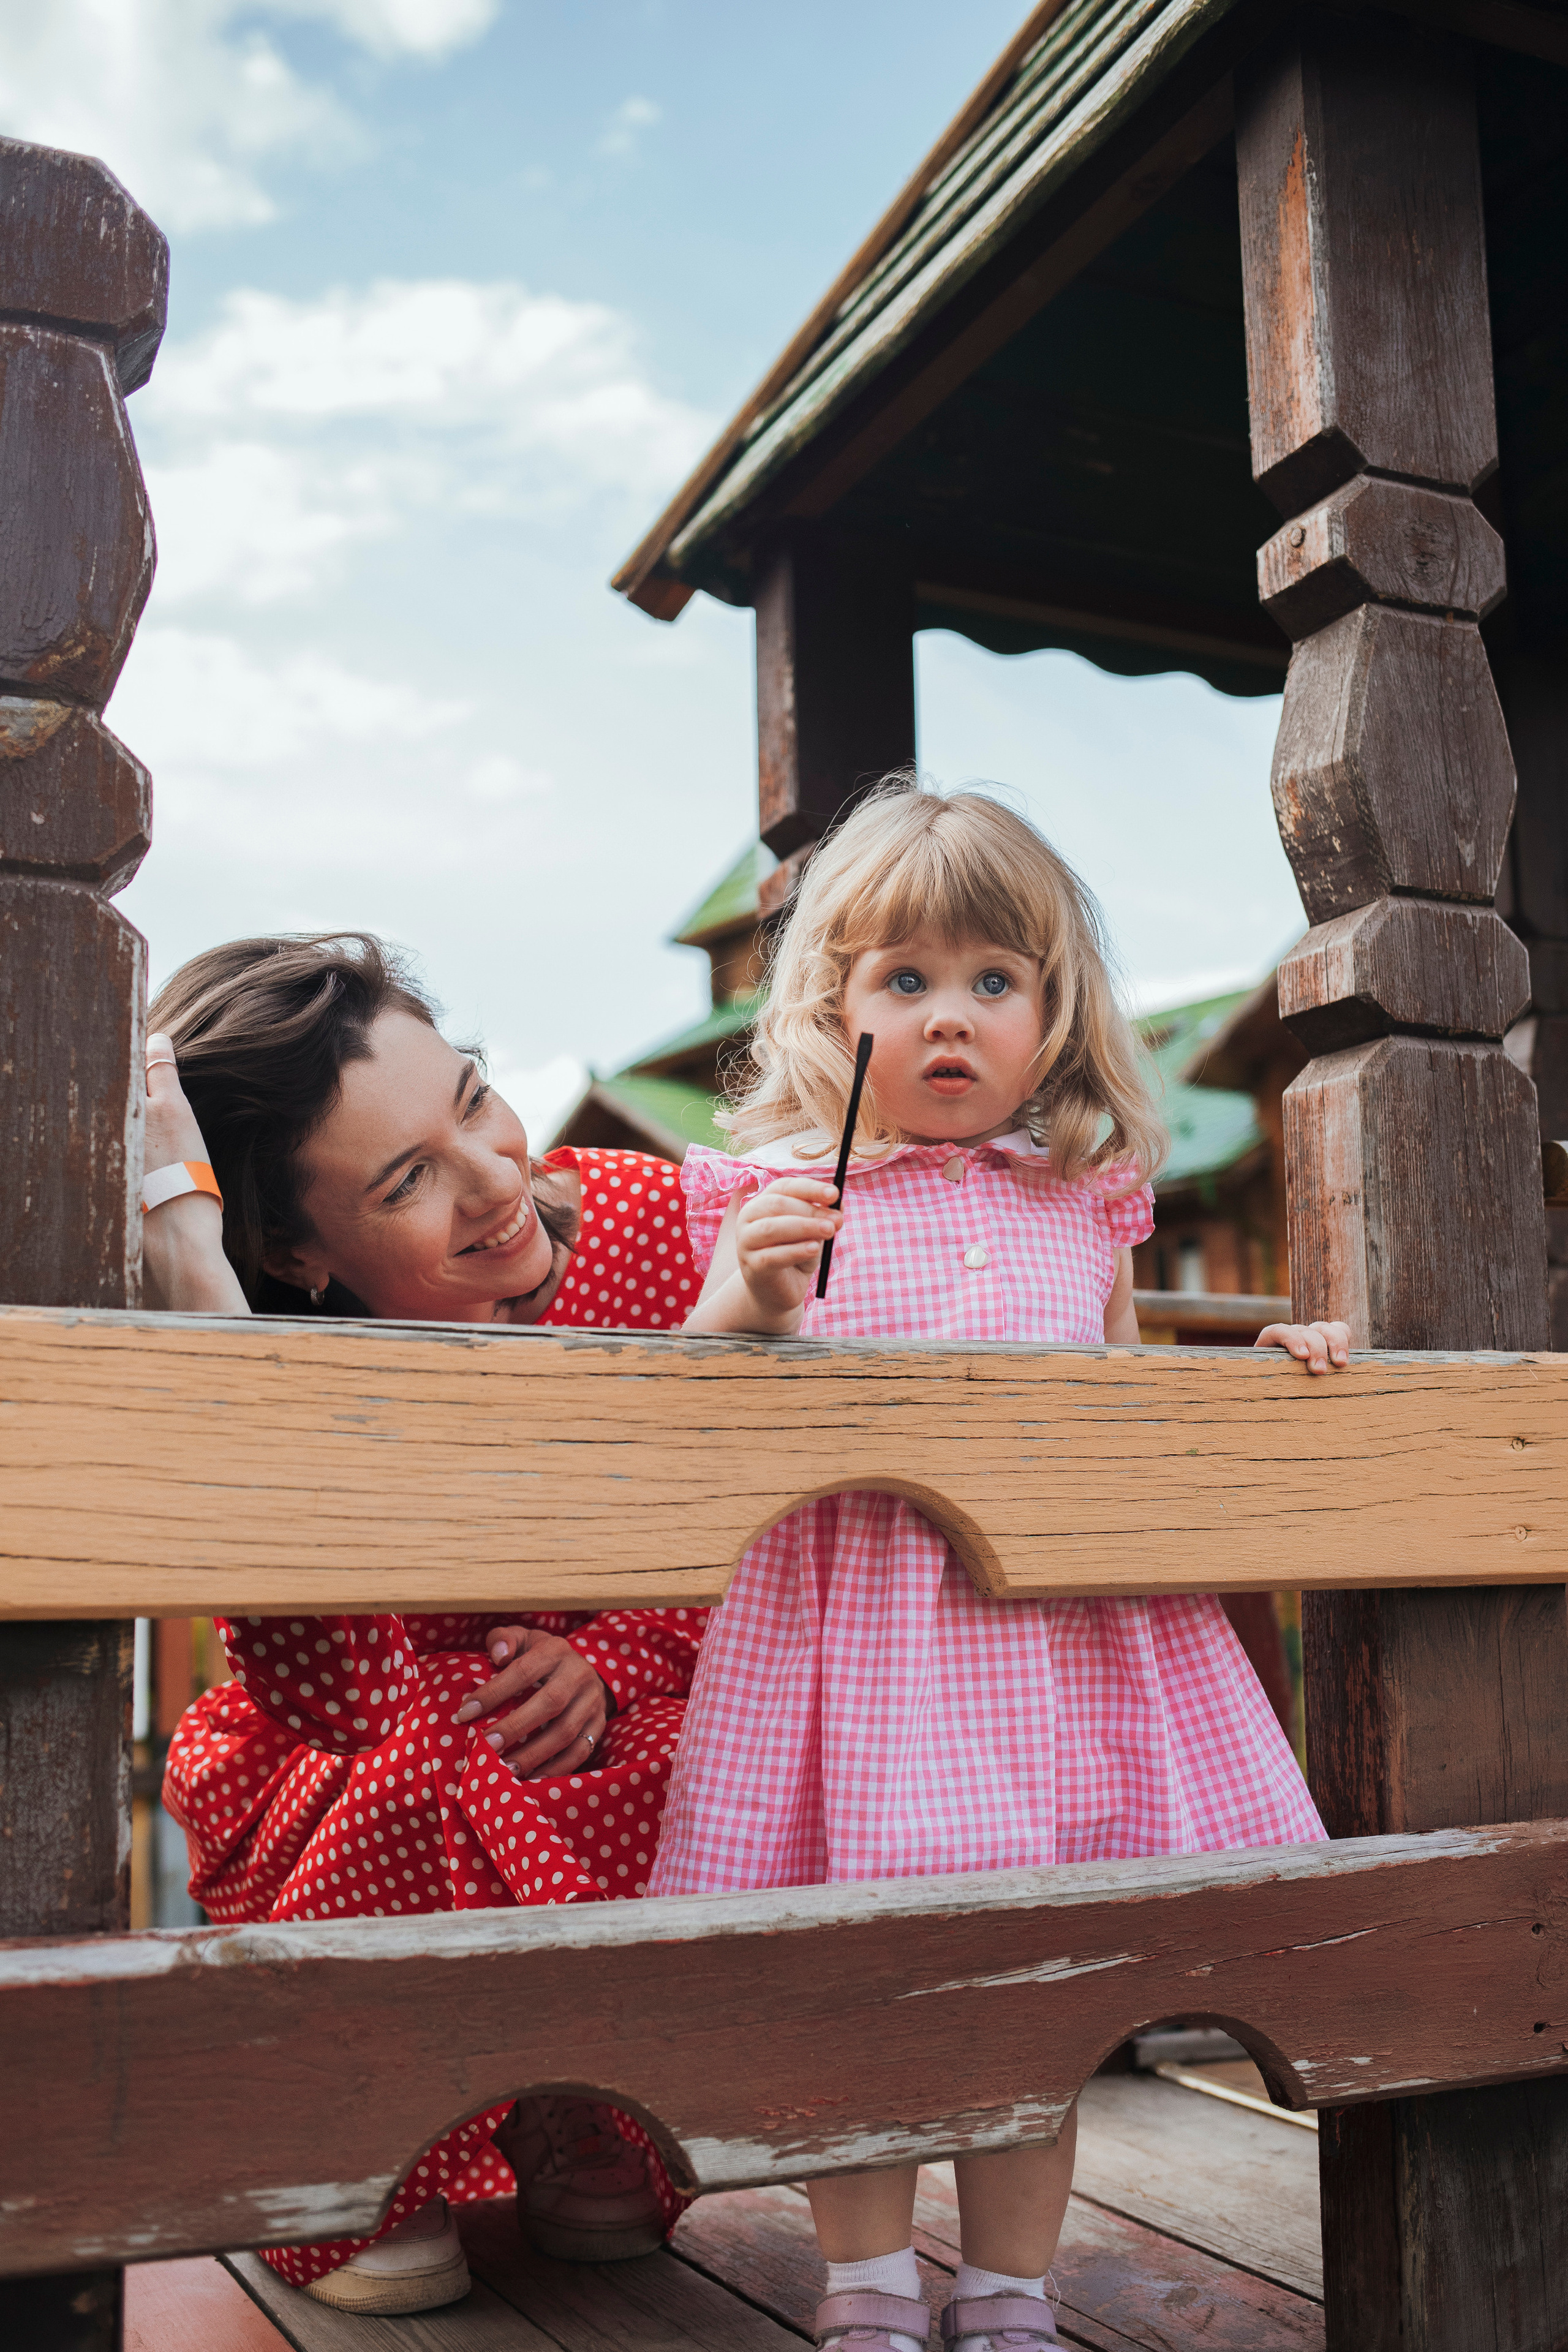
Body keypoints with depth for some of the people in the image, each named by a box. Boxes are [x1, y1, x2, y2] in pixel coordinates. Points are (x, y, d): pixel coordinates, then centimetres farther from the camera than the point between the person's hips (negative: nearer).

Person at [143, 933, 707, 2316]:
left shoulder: (642, 1221, -17)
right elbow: (345, 1693, -41)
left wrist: (612, 1671, -25)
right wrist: (182, 1235, -45)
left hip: (626, 1775, 2)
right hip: (336, 1820, -2)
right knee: (464, 1746, -33)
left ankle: (588, 2143, 5)